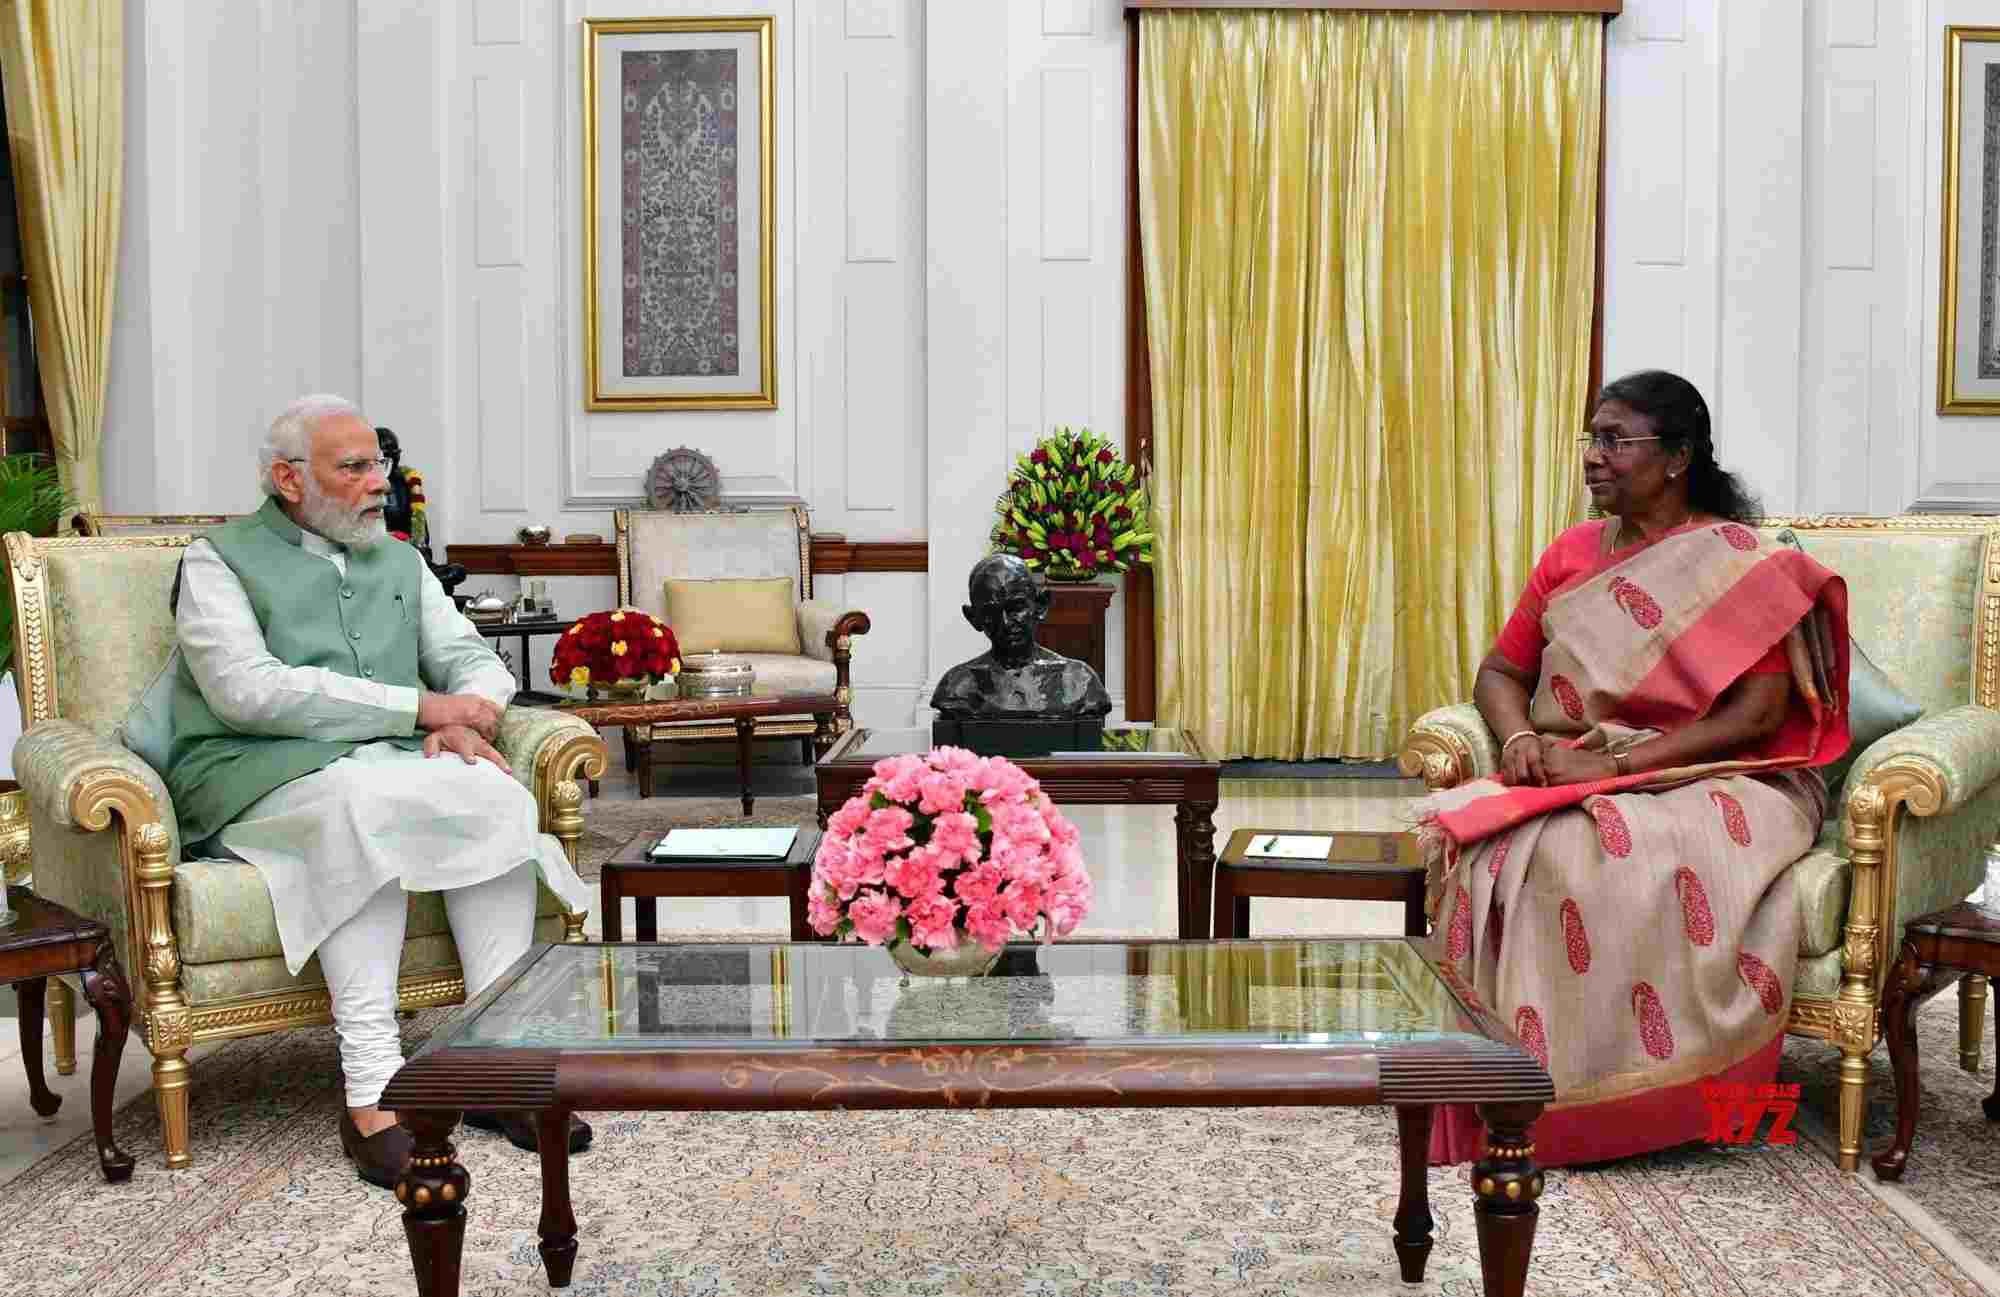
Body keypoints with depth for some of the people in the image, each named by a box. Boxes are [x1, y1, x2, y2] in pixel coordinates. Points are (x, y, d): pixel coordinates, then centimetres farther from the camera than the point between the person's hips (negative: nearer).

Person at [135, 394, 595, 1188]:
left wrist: (463, 721, -8)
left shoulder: (400, 565, 23)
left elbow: (476, 663, 19)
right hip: (264, 779, -5)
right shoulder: (221, 563, 5)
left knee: (497, 795, -26)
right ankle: (371, 1091, -39)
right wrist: (420, 706, -15)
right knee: (360, 798, -37)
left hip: (394, 772, 5)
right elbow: (249, 690, -12)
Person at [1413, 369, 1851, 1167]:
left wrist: (1616, 764, -21)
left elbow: (1758, 715, -13)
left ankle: (1636, 1102, -24)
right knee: (1466, 834, -26)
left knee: (1622, 856, -38)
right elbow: (1500, 671, 16)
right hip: (1575, 774, 5)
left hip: (1712, 780, -5)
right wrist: (1521, 736, -8)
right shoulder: (1572, 555, 13)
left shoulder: (1742, 565, -4)